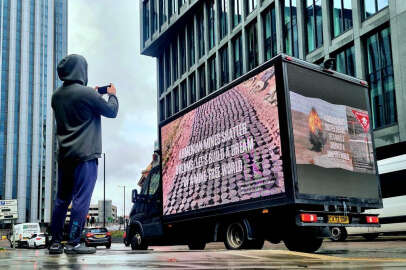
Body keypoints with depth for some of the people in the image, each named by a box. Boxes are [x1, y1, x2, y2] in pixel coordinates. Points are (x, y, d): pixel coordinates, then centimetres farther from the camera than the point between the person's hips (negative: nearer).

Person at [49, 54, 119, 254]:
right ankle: (73, 243, -3)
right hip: (85, 155, -7)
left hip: (64, 155, 7)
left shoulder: (57, 96, 10)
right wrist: (112, 95, 17)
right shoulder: (86, 93, -12)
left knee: (61, 199, 12)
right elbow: (111, 111, -1)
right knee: (81, 199, -4)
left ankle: (55, 242, 16)